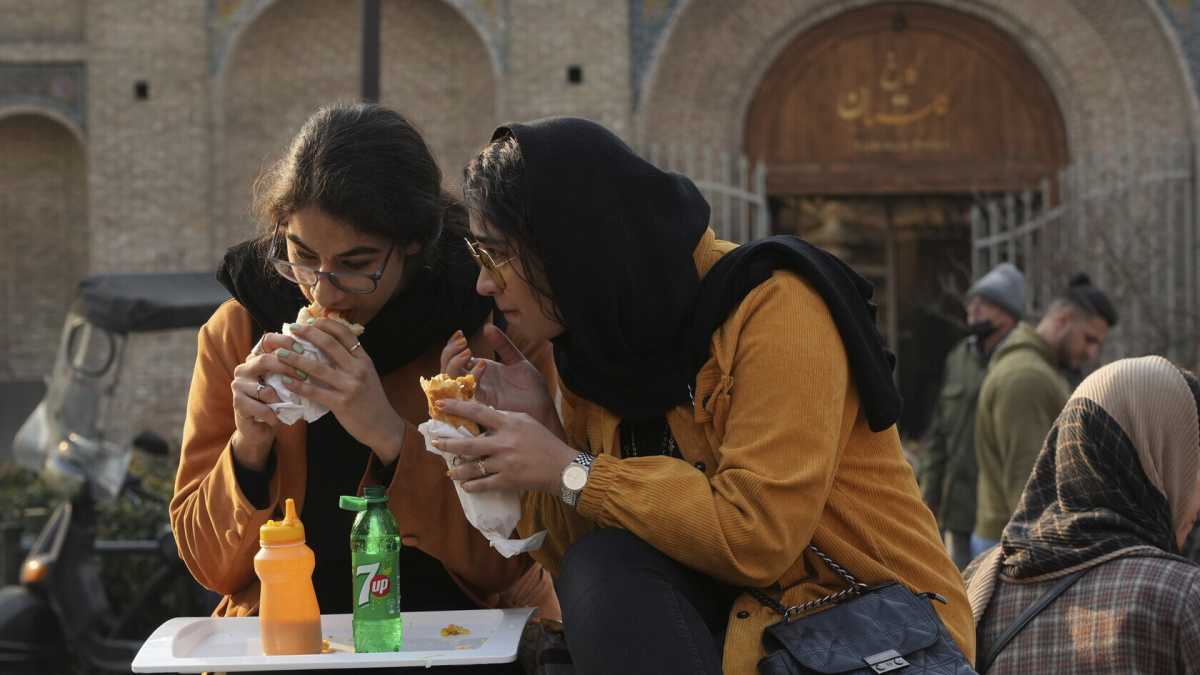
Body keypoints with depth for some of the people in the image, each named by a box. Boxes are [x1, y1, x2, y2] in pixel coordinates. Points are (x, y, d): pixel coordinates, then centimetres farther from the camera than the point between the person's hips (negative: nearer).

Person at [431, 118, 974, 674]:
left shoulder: (771, 306, -16)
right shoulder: (594, 347, 6)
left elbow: (757, 536, -24)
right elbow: (588, 569, 4)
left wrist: (570, 472, -19)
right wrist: (541, 429, -10)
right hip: (745, 624, 6)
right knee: (605, 570, -21)